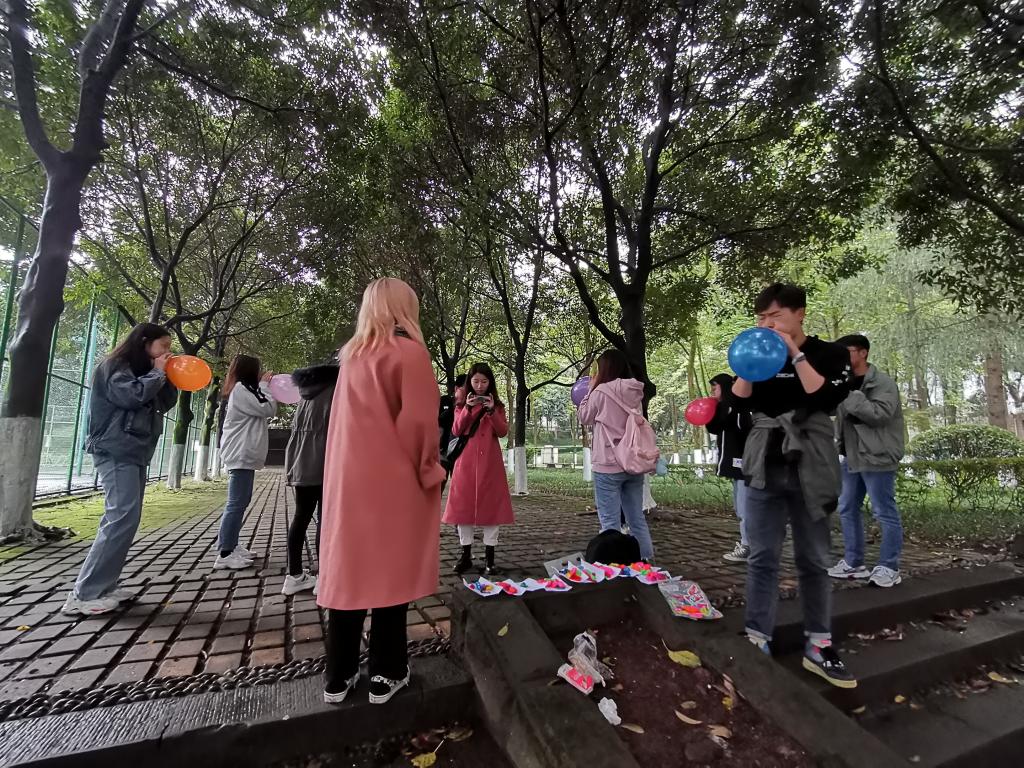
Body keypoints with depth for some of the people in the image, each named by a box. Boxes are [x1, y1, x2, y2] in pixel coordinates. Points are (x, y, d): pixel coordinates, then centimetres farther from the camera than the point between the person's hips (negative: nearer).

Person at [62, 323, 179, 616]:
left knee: (125, 518, 6)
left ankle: (103, 587, 10)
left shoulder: (141, 370, 21)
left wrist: (168, 377, 6)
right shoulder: (116, 365, -5)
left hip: (134, 452, 9)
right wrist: (157, 372, -9)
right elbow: (131, 395, -22)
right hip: (115, 451, -9)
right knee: (122, 517, -17)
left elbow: (163, 404, 18)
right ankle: (83, 595, -13)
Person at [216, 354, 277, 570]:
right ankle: (224, 554, -8)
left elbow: (263, 409, 22)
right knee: (236, 504, -10)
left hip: (243, 455, 11)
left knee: (241, 503, 14)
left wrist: (264, 386, 16)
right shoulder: (241, 389, -11)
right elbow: (268, 409, -15)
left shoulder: (243, 390, 21)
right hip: (241, 455, -11)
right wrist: (265, 385, -3)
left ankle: (231, 547, 20)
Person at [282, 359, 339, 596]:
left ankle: (294, 576, 16)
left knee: (301, 517, 11)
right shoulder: (335, 391, -5)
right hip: (324, 465, -7)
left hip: (301, 465, 8)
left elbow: (296, 429, 16)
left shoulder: (307, 392, 17)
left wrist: (291, 468, 18)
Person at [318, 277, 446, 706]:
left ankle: (339, 676, 23)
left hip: (348, 480, 6)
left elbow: (346, 420, 14)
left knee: (348, 572, 11)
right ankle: (387, 674, 18)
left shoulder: (353, 355, 12)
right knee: (391, 573, 5)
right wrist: (428, 470, -3)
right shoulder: (409, 352, -9)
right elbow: (419, 421, -15)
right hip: (393, 484, -6)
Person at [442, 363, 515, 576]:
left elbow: (503, 432, -2)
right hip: (467, 460, 1)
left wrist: (491, 411, -15)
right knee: (464, 505, 2)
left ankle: (489, 557, 7)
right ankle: (466, 555, 13)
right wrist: (468, 409, -14)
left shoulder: (497, 405, 9)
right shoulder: (462, 405, 10)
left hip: (490, 461, 0)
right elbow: (456, 431, -1)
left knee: (491, 505, -1)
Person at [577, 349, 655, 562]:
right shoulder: (635, 393, 6)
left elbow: (584, 417, 4)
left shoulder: (601, 391, -10)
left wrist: (591, 389, 13)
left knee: (610, 521, 0)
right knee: (637, 517, 15)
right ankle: (646, 559, 21)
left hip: (608, 464, -6)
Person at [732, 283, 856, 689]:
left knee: (814, 560, 9)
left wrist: (795, 354, -13)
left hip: (810, 469, -1)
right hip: (765, 466, 2)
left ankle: (818, 646, 21)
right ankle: (757, 641, 9)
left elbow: (828, 397, -15)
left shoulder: (829, 353, 3)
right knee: (762, 557, 2)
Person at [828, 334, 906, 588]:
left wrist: (848, 395, -23)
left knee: (885, 513, 1)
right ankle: (853, 563, 22)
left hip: (877, 457, -7)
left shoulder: (883, 383, -9)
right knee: (847, 509, 11)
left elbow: (879, 414, -22)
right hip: (850, 457, 7)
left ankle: (889, 567, 12)